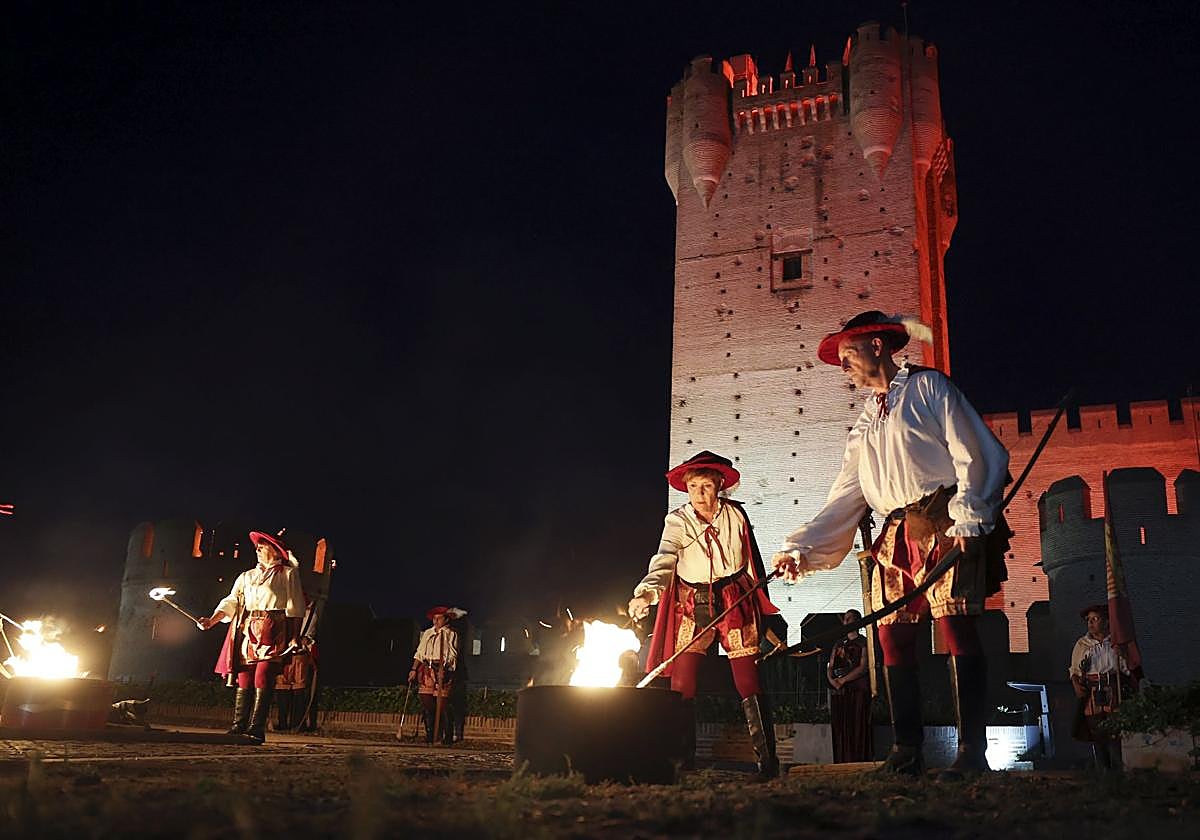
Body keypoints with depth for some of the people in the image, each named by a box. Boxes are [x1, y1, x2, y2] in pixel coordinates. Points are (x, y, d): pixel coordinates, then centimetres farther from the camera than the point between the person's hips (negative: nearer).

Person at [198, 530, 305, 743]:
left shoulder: (288, 574, 8)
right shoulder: (246, 576, 23)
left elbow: (294, 607, 3)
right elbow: (231, 602, 14)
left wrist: (294, 637, -5)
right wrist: (211, 621, -2)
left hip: (273, 632, -5)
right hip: (247, 630, 5)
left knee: (262, 679, -13)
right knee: (244, 679, 1)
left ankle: (256, 729, -14)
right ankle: (239, 726, 4)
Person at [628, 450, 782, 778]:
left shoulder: (736, 514, -1)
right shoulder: (677, 521, -4)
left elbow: (752, 561, 11)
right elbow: (663, 562, -20)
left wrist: (763, 604, 16)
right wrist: (645, 593, -38)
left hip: (736, 602, 0)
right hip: (693, 605, 0)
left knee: (749, 684, -3)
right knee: (681, 685, -5)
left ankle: (767, 760, 7)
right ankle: (683, 760, 7)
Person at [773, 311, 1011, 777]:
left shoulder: (926, 385, 5)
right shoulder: (866, 421, 23)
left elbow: (971, 453, -4)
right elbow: (845, 495, 18)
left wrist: (967, 518, -14)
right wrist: (802, 547, 11)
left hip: (945, 524, -6)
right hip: (896, 535, 7)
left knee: (956, 625, -12)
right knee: (893, 635, 1)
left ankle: (972, 751, -7)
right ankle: (906, 751, 8)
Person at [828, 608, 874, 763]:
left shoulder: (864, 643, 3)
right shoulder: (839, 643, 20)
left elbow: (863, 668, -7)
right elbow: (830, 667, 16)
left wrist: (843, 680, -10)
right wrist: (832, 680, -5)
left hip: (858, 691, -5)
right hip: (838, 692, 5)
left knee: (858, 731, -7)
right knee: (840, 731, 2)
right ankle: (841, 765, 4)